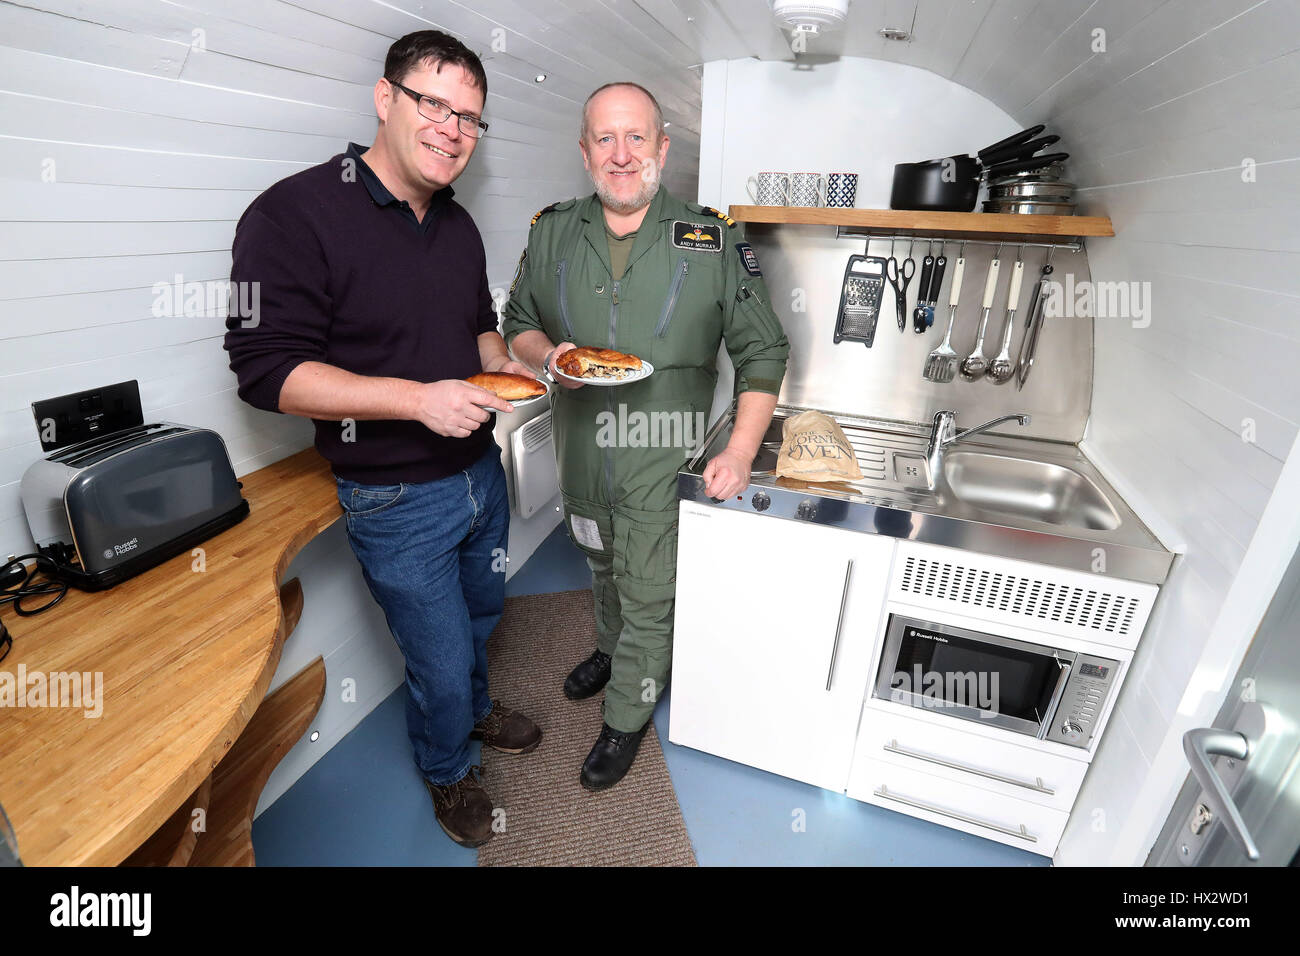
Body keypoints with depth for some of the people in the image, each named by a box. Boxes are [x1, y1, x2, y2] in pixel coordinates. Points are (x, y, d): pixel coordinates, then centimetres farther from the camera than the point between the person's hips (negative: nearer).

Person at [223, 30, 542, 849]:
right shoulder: (296, 213, -15)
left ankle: (474, 705, 57)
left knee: (481, 613, 26)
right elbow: (266, 368, -19)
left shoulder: (459, 226, 8)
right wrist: (417, 398, -28)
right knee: (441, 661, 8)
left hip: (481, 471, 7)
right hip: (396, 500, -6)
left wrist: (505, 365, -3)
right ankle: (447, 769, 41)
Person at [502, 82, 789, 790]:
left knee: (649, 596, 7)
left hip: (663, 462, -3)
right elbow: (518, 325, 12)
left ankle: (627, 718, 32)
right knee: (604, 570, 25)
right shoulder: (552, 233, 1)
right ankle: (611, 650, 55)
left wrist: (741, 452, -15)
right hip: (581, 451, 4)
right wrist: (550, 356, -13)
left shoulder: (713, 240, -8)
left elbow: (763, 352, -5)